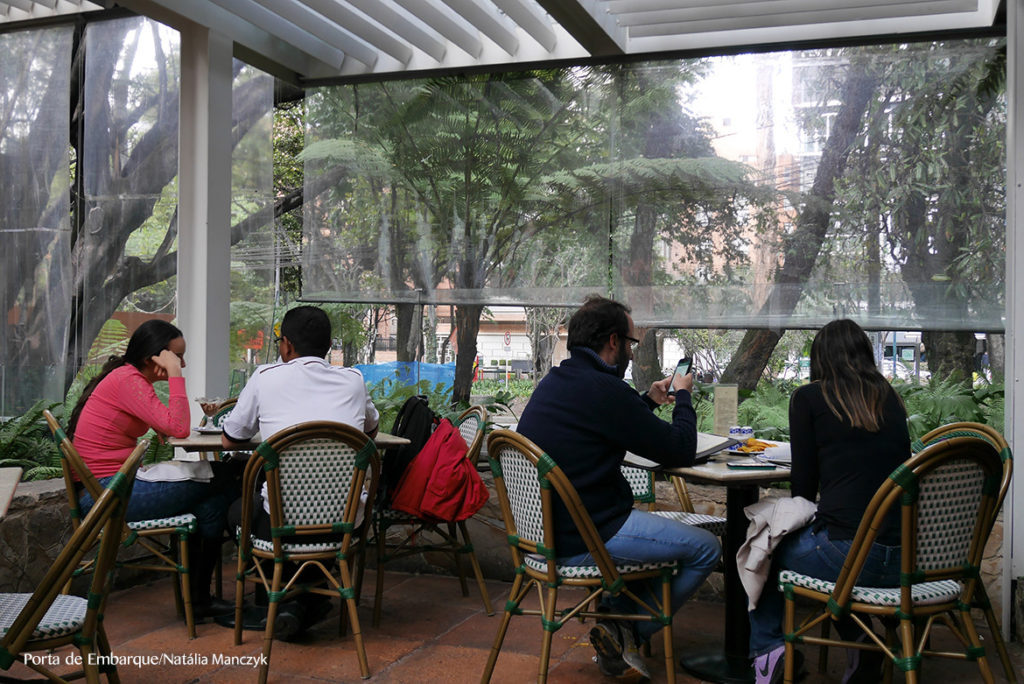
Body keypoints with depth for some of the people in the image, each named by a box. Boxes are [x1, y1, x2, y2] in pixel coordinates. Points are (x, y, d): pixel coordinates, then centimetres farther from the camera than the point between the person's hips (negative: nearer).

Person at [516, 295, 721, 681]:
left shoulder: (554, 382, 8)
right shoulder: (603, 389, -21)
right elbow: (681, 452, -13)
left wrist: (649, 401, 26)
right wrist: (683, 397, 3)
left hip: (543, 528, 10)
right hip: (580, 542, -10)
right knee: (706, 548, 0)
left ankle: (618, 618, 25)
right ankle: (627, 634, 9)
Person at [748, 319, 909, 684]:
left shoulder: (809, 398, 0)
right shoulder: (891, 400, 12)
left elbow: (804, 485, 2)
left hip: (846, 556, -5)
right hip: (905, 561, 5)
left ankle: (768, 648, 11)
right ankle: (859, 640, 22)